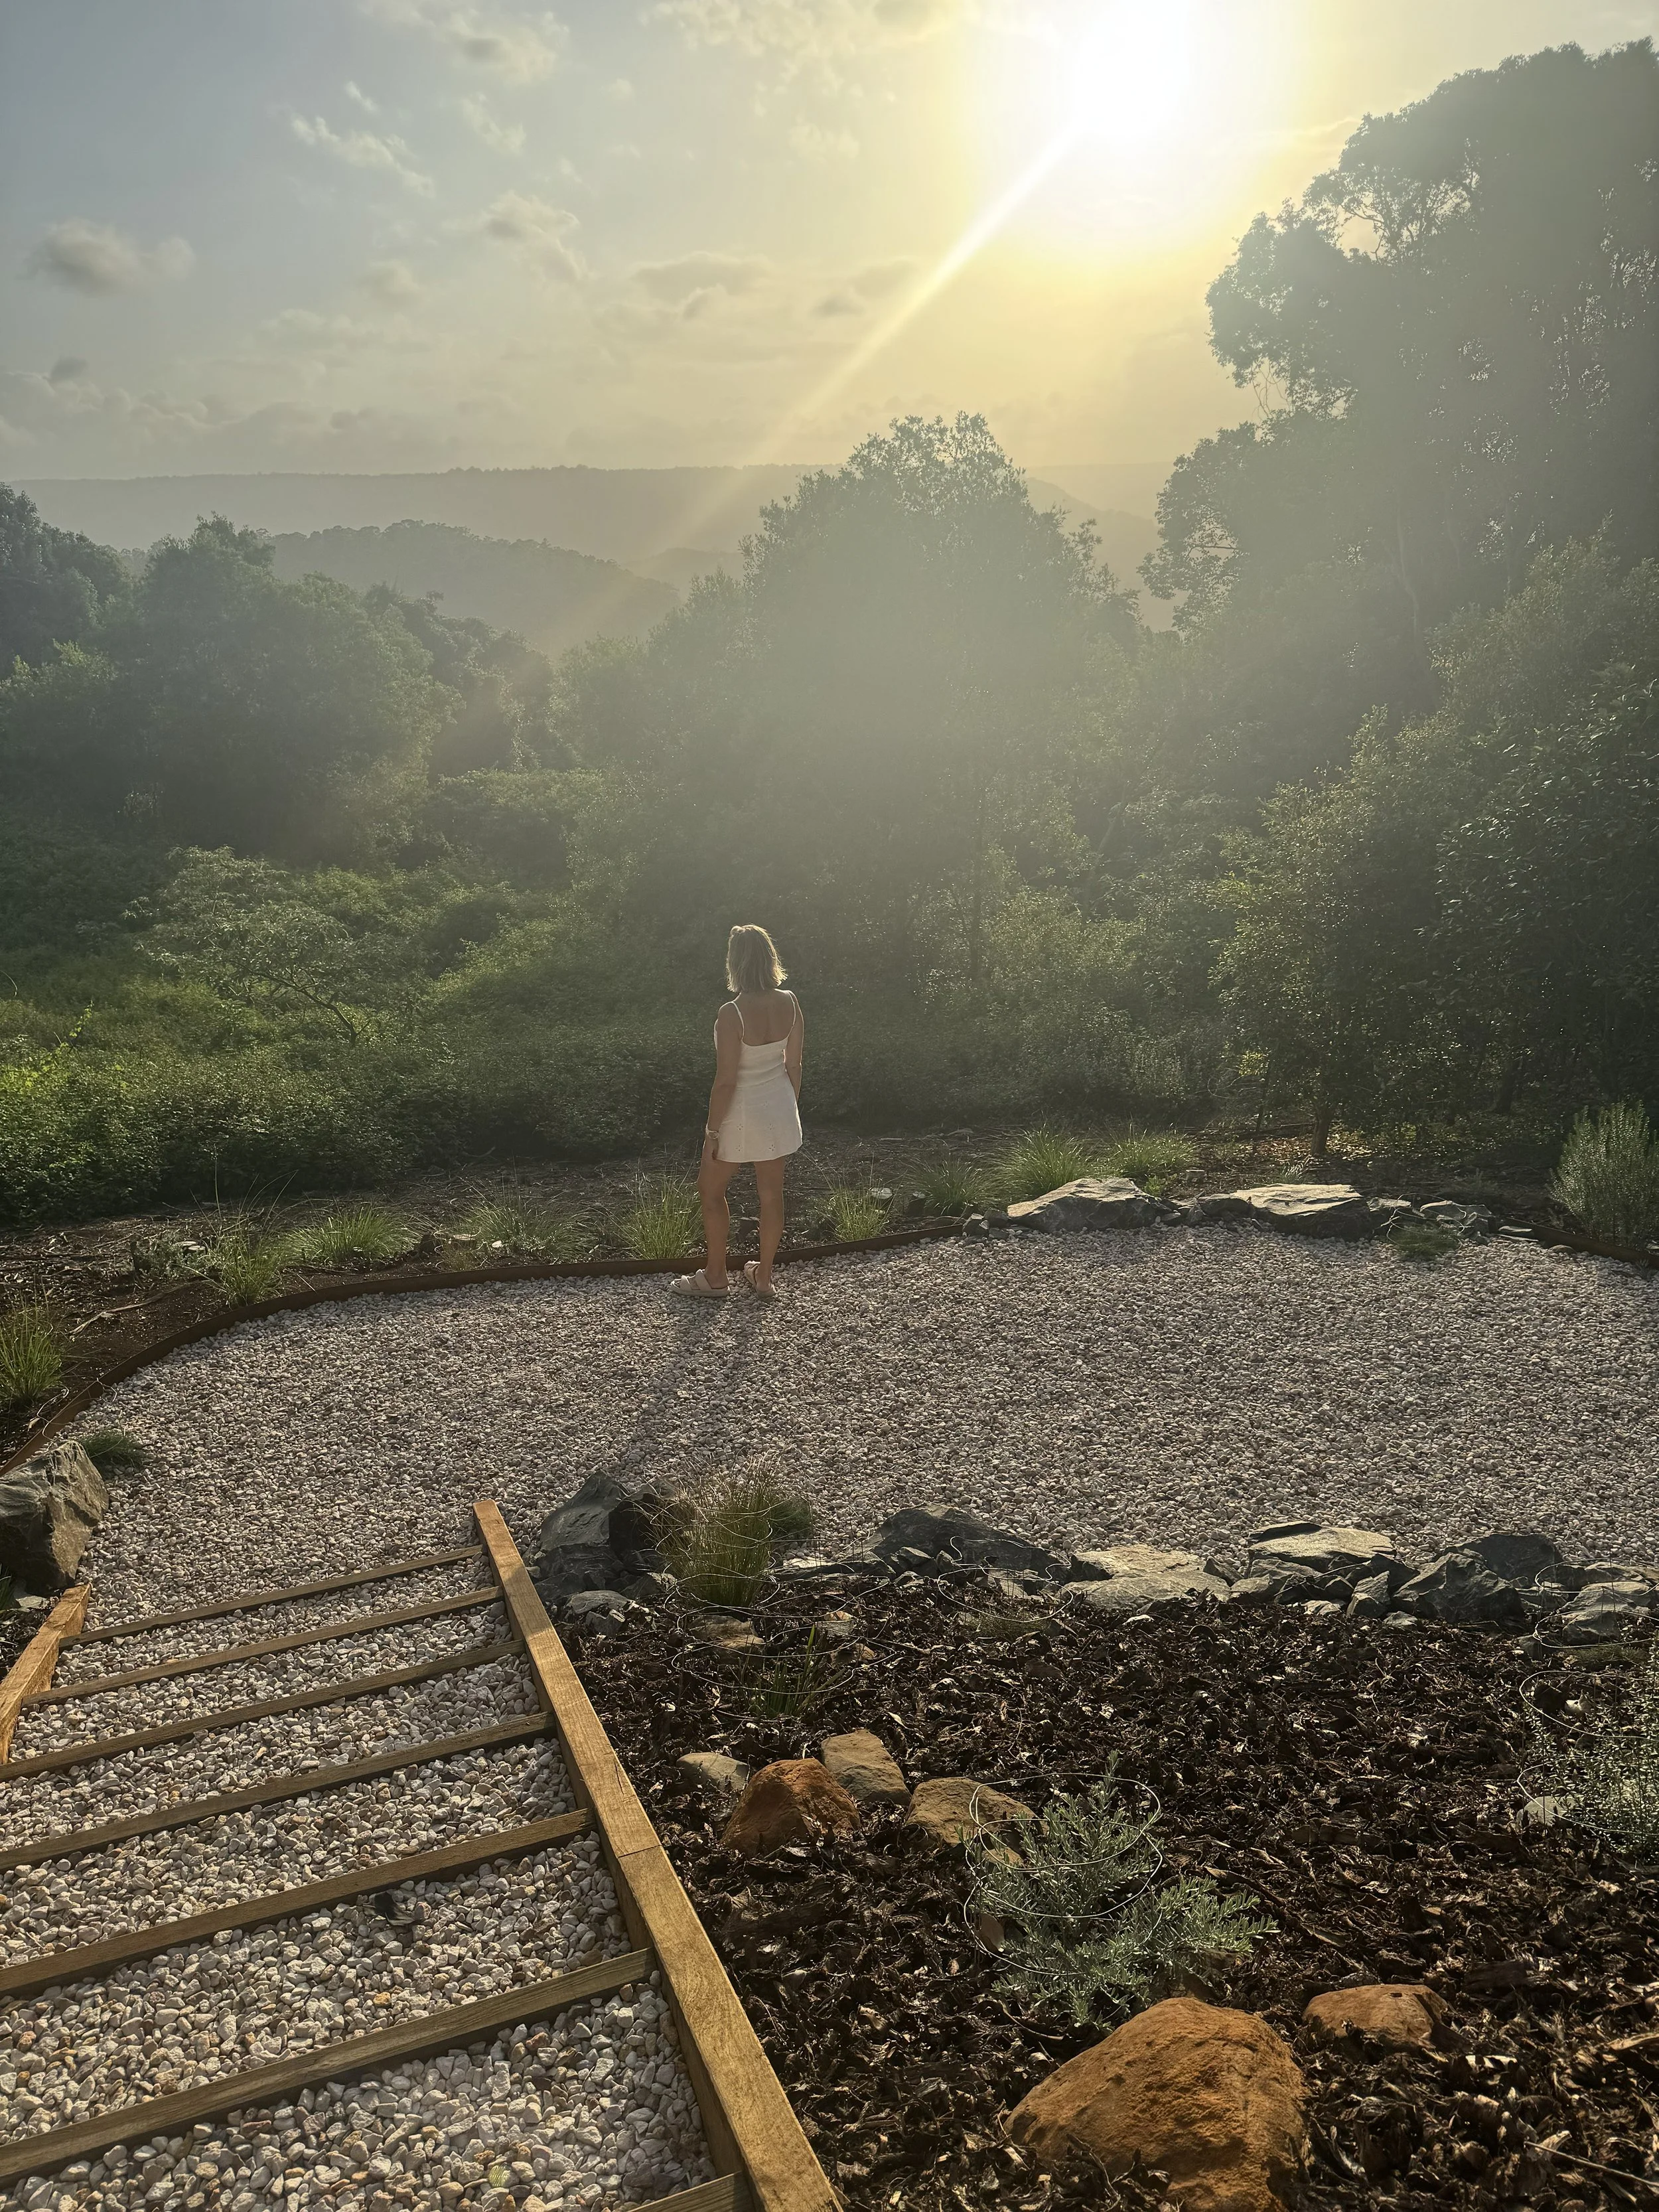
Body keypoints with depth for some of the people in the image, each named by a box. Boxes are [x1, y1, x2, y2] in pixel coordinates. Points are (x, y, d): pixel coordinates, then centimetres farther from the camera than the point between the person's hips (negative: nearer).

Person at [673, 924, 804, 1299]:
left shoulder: (732, 1014, -26)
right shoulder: (789, 1003, -9)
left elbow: (726, 1081, -22)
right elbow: (793, 1064, 2)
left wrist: (712, 1131, -11)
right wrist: (792, 1109, 16)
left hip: (741, 1114, -6)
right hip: (779, 1108, 6)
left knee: (710, 1190, 16)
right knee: (771, 1192, 17)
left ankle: (715, 1277, 27)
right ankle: (764, 1276, 31)